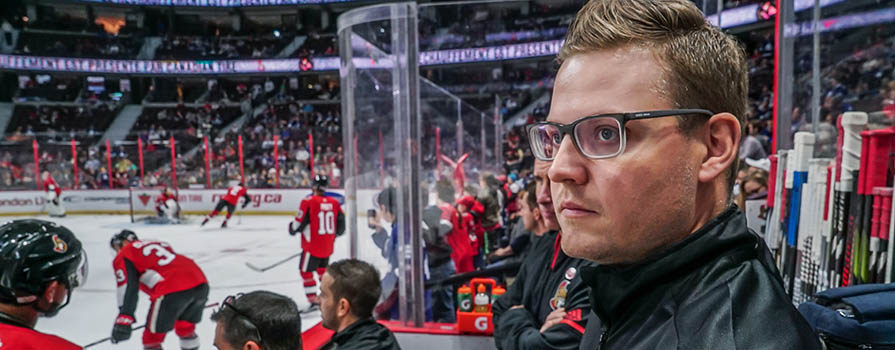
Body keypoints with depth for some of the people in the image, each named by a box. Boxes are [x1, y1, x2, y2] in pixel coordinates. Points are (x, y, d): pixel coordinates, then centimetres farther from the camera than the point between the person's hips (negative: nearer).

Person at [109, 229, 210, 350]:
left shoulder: (123, 257, 14)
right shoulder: (158, 243, 32)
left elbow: (128, 287, -3)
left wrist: (124, 318, -10)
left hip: (173, 290, -7)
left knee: (152, 337, 12)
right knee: (185, 329, 29)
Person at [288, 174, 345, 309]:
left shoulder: (309, 202, -15)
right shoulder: (334, 202, 1)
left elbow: (299, 223, -11)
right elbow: (341, 223, 8)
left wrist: (292, 228, 12)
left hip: (312, 246, -6)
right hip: (328, 246, 6)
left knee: (306, 271, 6)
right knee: (322, 269, 25)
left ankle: (313, 300, 2)